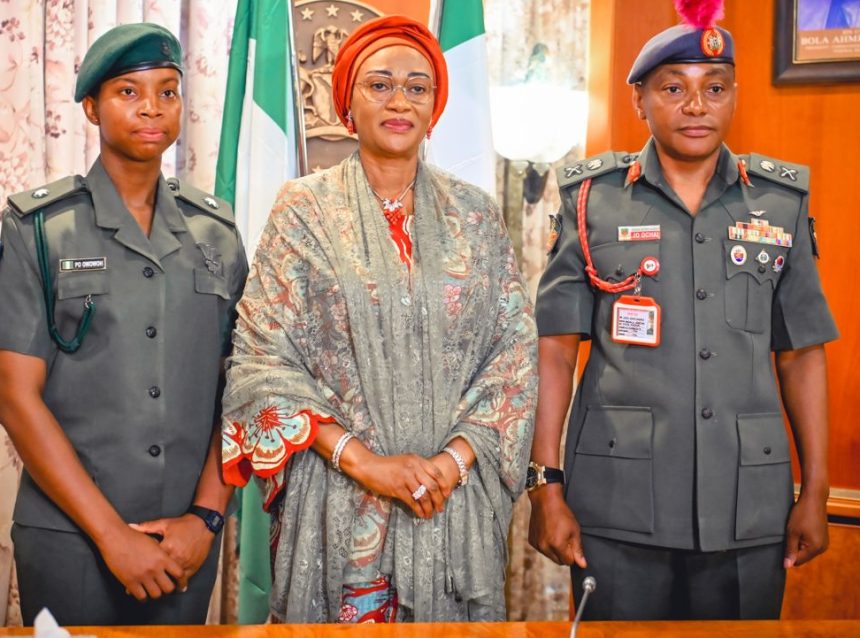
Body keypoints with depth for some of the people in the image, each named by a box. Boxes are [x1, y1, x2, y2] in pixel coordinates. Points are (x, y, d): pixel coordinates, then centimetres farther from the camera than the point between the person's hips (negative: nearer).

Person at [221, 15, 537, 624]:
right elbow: (262, 357, -6)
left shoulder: (476, 214, 6)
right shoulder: (304, 208, 0)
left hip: (458, 498, 2)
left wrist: (456, 458, -10)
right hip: (337, 498, -1)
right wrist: (362, 460, -14)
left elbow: (516, 350, 3)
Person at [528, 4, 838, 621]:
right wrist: (547, 485, -7)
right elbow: (555, 348, -2)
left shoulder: (782, 201, 5)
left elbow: (801, 355, 7)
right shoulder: (594, 199, 0)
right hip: (617, 504, -2)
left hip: (750, 506, 2)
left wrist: (815, 491, 4)